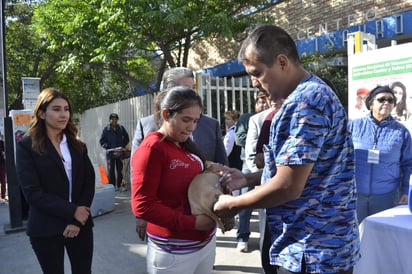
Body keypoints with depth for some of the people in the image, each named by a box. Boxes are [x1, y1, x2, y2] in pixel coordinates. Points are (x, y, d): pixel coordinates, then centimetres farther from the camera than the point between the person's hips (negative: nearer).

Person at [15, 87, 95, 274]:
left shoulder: (78, 146, 9)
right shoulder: (27, 146, -3)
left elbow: (89, 183, 2)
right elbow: (32, 192, -12)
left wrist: (78, 219, -12)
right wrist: (72, 212, -16)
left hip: (81, 225, 3)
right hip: (46, 229, -3)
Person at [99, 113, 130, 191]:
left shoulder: (121, 128, 3)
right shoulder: (106, 129, -3)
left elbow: (126, 138, 13)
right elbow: (102, 141, -1)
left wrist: (123, 146, 0)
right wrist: (108, 147, -12)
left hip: (120, 152, 2)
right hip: (110, 152, -2)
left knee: (119, 170, 8)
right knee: (111, 170, 2)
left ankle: (119, 186, 18)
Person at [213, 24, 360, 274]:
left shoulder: (305, 101, -22)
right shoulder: (311, 93, 12)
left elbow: (287, 186, -25)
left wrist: (232, 204, -11)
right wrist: (248, 179, 7)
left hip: (312, 252, -10)